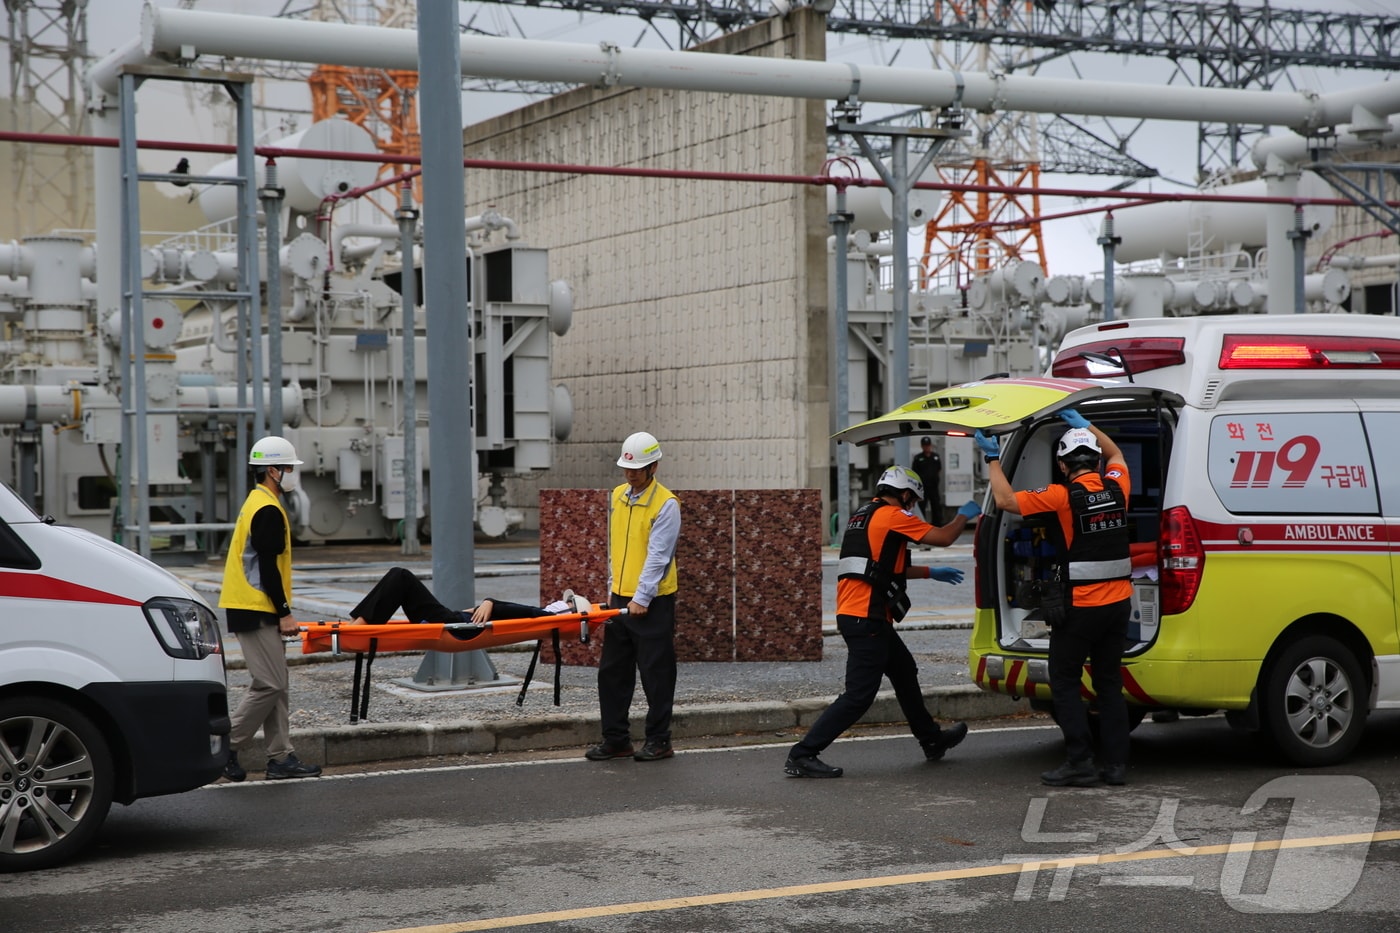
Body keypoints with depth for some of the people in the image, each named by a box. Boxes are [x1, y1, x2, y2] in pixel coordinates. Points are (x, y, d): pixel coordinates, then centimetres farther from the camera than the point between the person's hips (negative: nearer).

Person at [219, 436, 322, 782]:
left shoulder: (257, 504, 19)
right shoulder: (268, 510, -14)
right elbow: (267, 567, -19)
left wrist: (281, 610, 22)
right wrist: (284, 613, -16)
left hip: (253, 609, 11)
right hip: (256, 611, -11)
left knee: (276, 686, 10)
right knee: (270, 686, -10)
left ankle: (281, 757, 11)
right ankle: (225, 747, -4)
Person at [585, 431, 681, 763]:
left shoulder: (666, 504, -12)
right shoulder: (617, 497, 10)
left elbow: (658, 556, -17)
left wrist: (642, 598, -20)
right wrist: (614, 589, 16)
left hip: (653, 602, -7)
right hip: (620, 598, 7)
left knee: (656, 674, 0)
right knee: (612, 672, 9)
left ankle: (658, 740, 9)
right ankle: (615, 739, 17)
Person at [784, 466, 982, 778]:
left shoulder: (864, 516, 20)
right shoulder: (891, 515, -8)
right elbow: (944, 538, -7)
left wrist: (931, 572, 35)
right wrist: (964, 515, 13)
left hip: (854, 615, 10)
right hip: (866, 618, -10)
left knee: (905, 672, 23)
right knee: (859, 696, -9)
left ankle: (931, 740, 37)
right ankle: (802, 755, -11)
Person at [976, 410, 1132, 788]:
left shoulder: (1063, 496, -13)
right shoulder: (1116, 486, 3)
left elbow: (1005, 499, -6)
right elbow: (1115, 453, 27)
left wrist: (993, 459, 6)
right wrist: (1082, 424, 30)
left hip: (1080, 606, -6)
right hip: (1118, 603, 6)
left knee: (1064, 683, 4)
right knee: (1109, 682, 13)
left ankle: (1080, 763, -2)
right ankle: (1116, 764, 10)